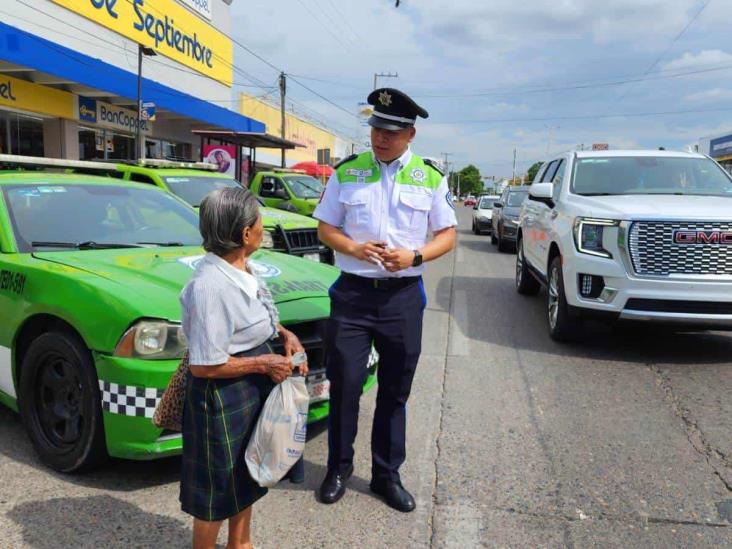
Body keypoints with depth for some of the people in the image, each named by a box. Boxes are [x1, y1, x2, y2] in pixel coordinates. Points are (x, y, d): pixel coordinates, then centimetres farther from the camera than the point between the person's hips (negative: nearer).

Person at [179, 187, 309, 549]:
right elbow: (203, 366, -26)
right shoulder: (211, 285, -29)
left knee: (245, 476, 26)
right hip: (223, 400, -9)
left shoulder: (242, 269, -1)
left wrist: (284, 334, 0)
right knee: (218, 486, 12)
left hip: (253, 392, 9)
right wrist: (263, 363, -19)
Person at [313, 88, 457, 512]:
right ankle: (339, 468, 27)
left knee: (395, 391, 11)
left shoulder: (430, 178, 3)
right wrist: (353, 248, -14)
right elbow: (326, 228, 6)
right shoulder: (347, 172, 3)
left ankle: (387, 474, 30)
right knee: (345, 384, 3)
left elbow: (447, 235, 6)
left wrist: (415, 256, -13)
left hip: (404, 296, 1)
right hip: (353, 292, 0)